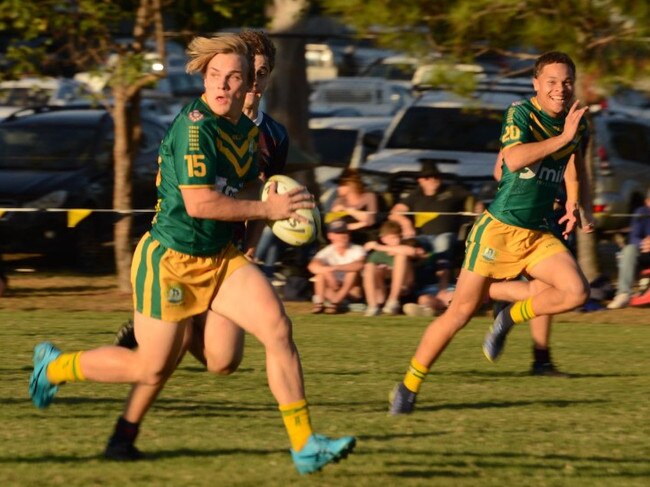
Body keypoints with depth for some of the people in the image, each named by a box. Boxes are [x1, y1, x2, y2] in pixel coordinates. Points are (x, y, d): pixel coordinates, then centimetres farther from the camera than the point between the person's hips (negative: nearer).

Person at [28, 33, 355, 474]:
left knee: (278, 327, -12)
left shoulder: (249, 131, 5)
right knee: (152, 368, 3)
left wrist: (279, 203, 0)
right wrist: (266, 209, -21)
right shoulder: (194, 126, -22)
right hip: (170, 261, -7)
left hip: (221, 257, 7)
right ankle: (53, 367, 30)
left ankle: (305, 447, -9)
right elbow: (199, 203, -28)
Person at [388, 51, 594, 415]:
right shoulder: (520, 113, -13)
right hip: (499, 228, -5)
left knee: (577, 291, -19)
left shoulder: (577, 123, 6)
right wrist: (562, 137, -32)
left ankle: (510, 318, 7)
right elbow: (514, 159, -31)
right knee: (461, 312, -4)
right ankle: (408, 388, 11)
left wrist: (581, 203, 17)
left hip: (538, 234, 5)